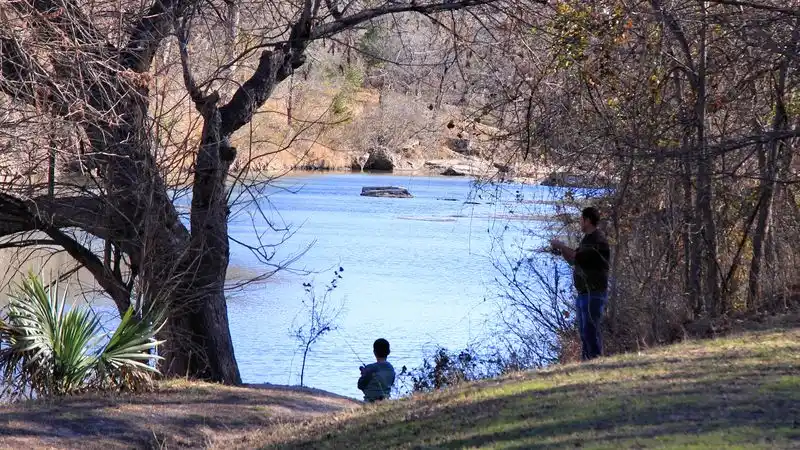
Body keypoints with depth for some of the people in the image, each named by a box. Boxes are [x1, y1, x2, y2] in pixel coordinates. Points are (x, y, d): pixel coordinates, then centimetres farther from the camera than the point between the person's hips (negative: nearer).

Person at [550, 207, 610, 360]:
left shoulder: (598, 240, -13)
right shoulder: (587, 239, 19)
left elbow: (577, 257, -21)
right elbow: (573, 260, 23)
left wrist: (561, 246, -10)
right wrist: (560, 249, 8)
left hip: (594, 293, -10)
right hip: (583, 293, 10)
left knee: (590, 330, -14)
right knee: (584, 331, 10)